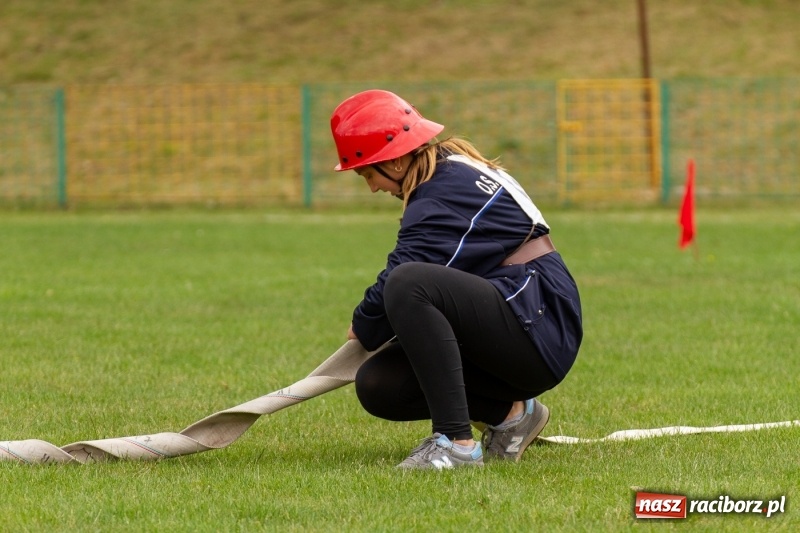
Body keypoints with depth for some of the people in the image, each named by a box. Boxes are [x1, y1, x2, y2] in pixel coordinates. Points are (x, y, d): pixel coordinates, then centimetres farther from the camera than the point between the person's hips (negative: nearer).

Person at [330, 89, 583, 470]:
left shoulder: (445, 189, -15)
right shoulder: (452, 168, 16)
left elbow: (403, 275, -18)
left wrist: (362, 329, 2)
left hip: (538, 332, -10)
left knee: (408, 283, -32)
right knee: (376, 386, -1)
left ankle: (457, 442, -31)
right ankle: (508, 412, 9)